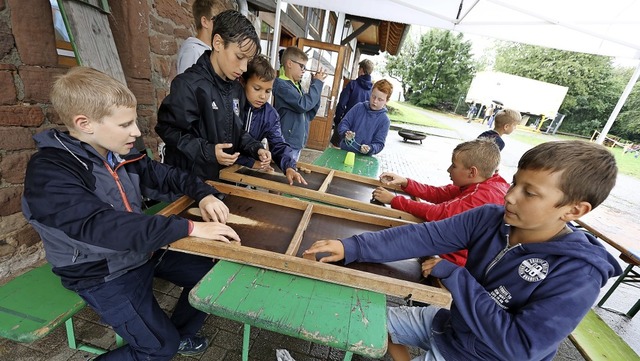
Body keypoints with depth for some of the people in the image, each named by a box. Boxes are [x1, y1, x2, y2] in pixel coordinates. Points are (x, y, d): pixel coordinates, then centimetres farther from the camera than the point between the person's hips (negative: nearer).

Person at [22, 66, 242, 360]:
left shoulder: (119, 154, -3)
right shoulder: (49, 174, -25)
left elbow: (164, 175, 4)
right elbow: (105, 227, -38)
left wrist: (203, 194, -17)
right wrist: (190, 228, -42)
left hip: (145, 250, 7)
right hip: (103, 274, -6)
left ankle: (179, 332, 29)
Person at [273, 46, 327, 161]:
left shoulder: (297, 86, 13)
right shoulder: (281, 84, -12)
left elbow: (309, 115, 13)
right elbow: (303, 104, -23)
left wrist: (316, 84, 5)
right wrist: (317, 83, -9)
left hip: (297, 144, 8)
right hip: (285, 144, -8)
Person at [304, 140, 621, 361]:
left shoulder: (578, 276, -27)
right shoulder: (490, 218, -15)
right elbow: (423, 236, -22)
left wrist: (452, 275, -29)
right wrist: (352, 247, -29)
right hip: (448, 323, 5)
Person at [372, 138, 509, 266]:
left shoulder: (485, 196, -28)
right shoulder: (478, 184, 0)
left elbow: (437, 213, -28)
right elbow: (438, 194, 2)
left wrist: (393, 200, -21)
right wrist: (404, 182, -7)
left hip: (457, 261, -8)